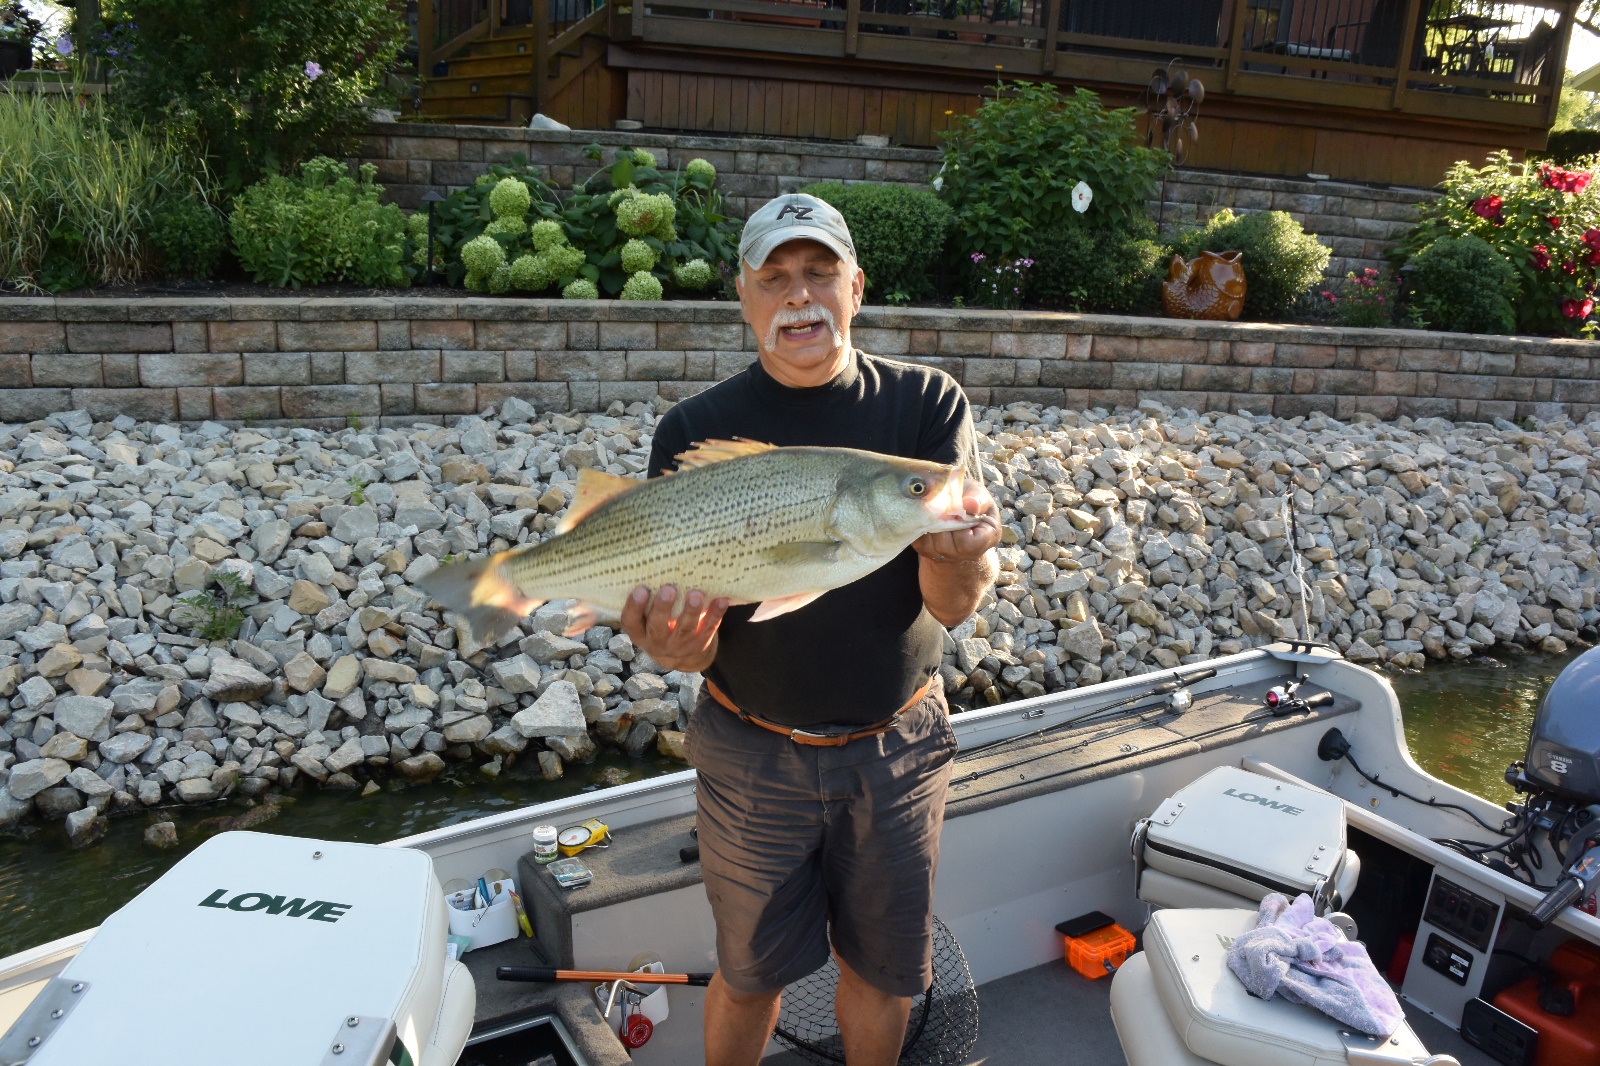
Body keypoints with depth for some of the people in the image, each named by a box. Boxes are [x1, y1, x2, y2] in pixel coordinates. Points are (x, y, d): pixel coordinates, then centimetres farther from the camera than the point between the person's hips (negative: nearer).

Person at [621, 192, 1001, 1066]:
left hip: (896, 742, 1)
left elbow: (954, 606, -15)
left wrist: (954, 551, -38)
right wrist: (675, 644, -33)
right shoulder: (696, 432, -9)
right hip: (754, 752, 0)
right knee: (749, 970, 17)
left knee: (883, 967, 19)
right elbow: (695, 642, -9)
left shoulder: (927, 405, -7)